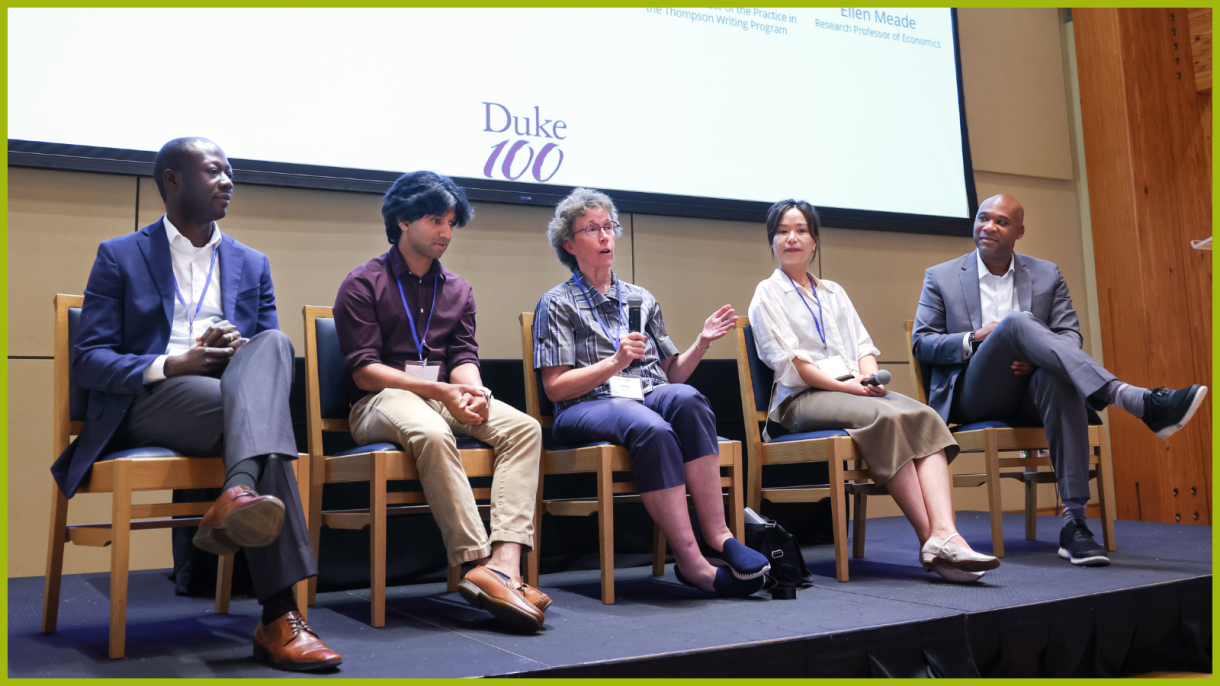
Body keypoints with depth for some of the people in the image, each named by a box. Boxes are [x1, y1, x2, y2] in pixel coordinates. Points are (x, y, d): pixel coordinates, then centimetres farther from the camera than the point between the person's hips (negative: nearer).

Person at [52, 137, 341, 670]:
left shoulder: (252, 265, 22)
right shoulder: (119, 257, 11)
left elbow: (272, 354, 16)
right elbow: (87, 362, 1)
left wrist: (242, 351, -10)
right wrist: (171, 364, -17)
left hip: (230, 392, 3)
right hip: (146, 405, -3)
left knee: (274, 342, -32)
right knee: (255, 416, -35)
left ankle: (240, 494, -54)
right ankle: (278, 616, -44)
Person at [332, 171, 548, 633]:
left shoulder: (457, 290, 21)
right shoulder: (364, 283, 3)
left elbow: (464, 357, 11)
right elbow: (363, 369, -7)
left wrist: (472, 390, -15)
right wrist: (439, 391, -18)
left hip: (444, 398, 5)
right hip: (381, 401, -5)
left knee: (524, 427, -22)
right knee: (432, 433, -39)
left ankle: (505, 562, -38)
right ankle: (477, 562, -38)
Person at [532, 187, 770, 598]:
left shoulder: (642, 299, 24)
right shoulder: (557, 304, 11)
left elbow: (672, 375, 21)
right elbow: (555, 388, -1)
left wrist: (703, 342, 5)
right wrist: (616, 362, -12)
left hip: (650, 397, 4)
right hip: (589, 408, -3)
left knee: (685, 399, -33)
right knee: (651, 429, -37)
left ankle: (718, 538, -37)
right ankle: (691, 560, -39)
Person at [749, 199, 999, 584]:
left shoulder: (834, 293, 27)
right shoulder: (768, 295, 9)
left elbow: (863, 346, 18)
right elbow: (788, 362, -4)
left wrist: (870, 377, -6)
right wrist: (844, 384, -13)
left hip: (854, 390, 6)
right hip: (801, 399, -5)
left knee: (924, 417, -25)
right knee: (887, 418, -34)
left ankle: (945, 534, -41)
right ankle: (929, 540, -33)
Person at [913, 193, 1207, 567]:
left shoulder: (1047, 275, 18)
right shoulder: (940, 277, 13)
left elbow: (1070, 335, 10)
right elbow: (921, 342, 5)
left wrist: (1039, 357, -14)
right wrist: (975, 339, -12)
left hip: (1030, 389, 2)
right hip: (972, 396, -2)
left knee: (1059, 381, -37)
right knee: (1017, 322, -31)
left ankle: (1074, 522, -38)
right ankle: (1139, 401, -44)